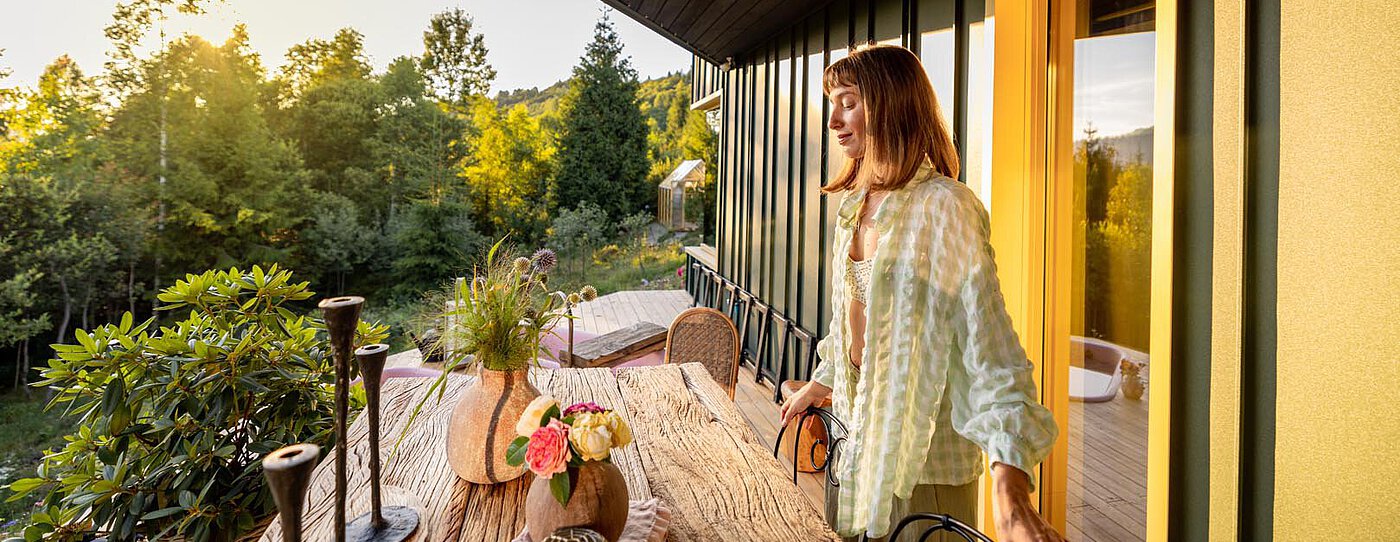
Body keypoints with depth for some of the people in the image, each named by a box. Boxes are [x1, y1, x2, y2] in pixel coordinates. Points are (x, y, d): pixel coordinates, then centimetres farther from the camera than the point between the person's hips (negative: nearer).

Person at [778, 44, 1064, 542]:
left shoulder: (944, 207, -19)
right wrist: (818, 385, 26)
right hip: (855, 436, 7)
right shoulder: (856, 205, 4)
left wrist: (1008, 489, -32)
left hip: (922, 452, -7)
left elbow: (987, 338, -25)